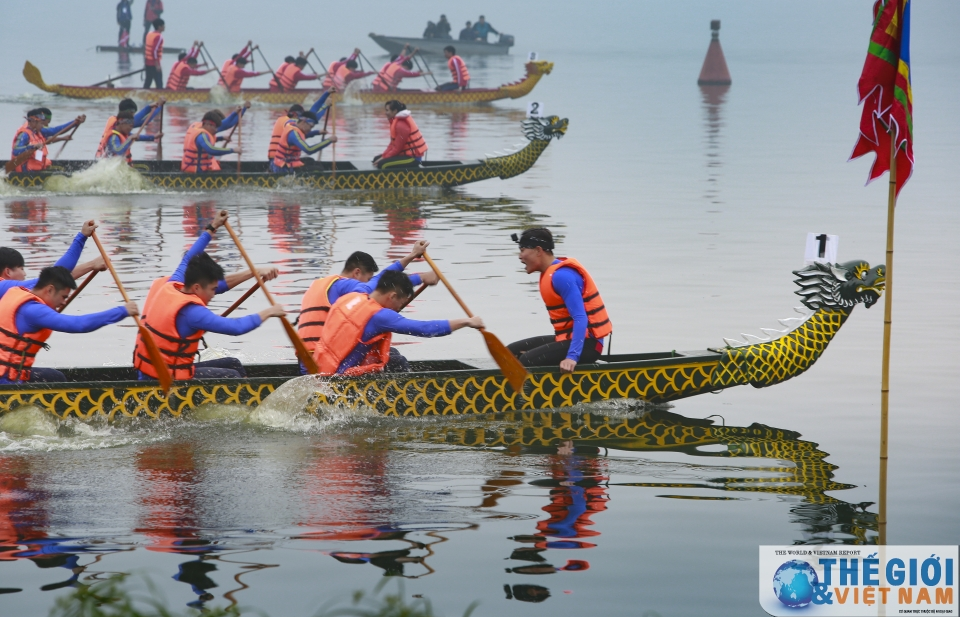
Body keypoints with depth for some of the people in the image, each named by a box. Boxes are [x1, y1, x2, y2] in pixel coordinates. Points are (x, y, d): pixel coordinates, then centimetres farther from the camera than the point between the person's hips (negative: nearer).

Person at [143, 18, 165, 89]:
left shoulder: (149, 35, 10)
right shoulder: (158, 37, -14)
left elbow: (145, 49, 13)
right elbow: (155, 51, -21)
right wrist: (157, 64, -19)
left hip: (148, 62, 8)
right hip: (155, 64, -8)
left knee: (147, 83, 11)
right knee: (159, 85, -6)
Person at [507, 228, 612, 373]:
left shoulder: (562, 276, -19)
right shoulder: (550, 273, 12)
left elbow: (581, 318, -26)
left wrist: (572, 356, -33)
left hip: (587, 344, -11)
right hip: (567, 339, 11)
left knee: (527, 361, -27)